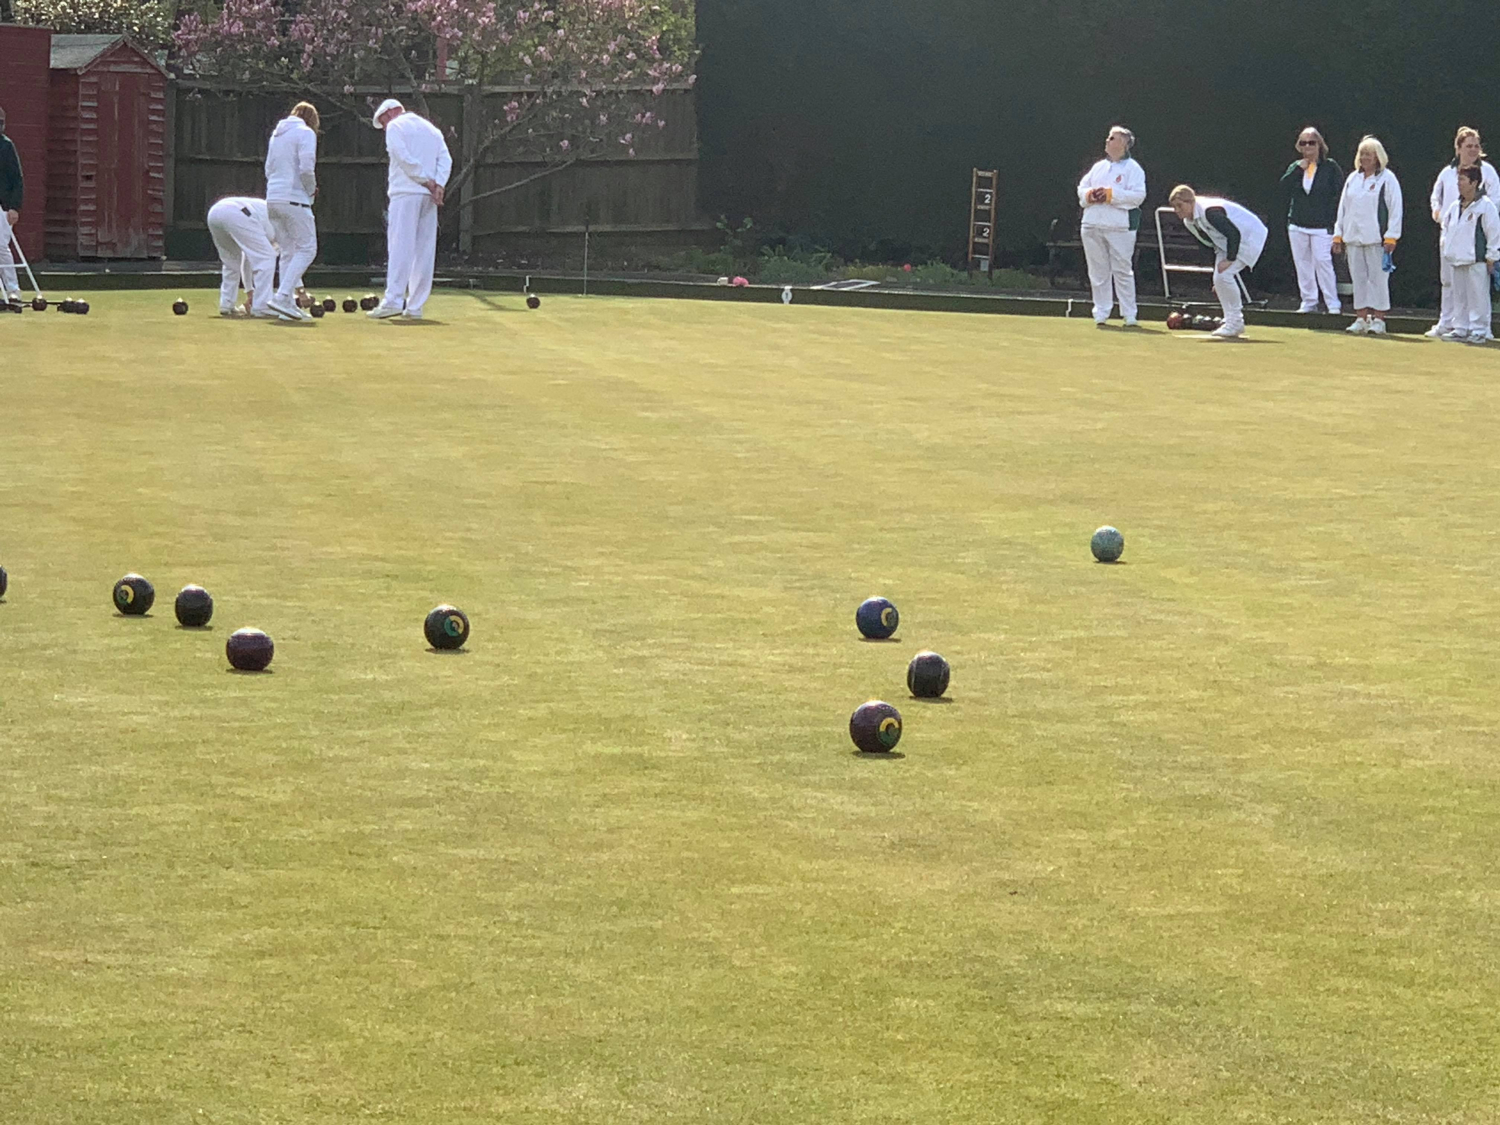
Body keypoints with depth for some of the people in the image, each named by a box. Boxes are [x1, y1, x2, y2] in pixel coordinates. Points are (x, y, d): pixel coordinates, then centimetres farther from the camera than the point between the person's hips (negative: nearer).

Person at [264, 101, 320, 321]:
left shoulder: (277, 134, 19)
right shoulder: (305, 133, -4)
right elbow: (306, 168, -16)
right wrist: (311, 189, 1)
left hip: (273, 198, 8)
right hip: (294, 199, -8)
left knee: (288, 251, 13)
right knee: (307, 248, -5)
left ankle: (288, 302, 9)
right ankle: (282, 296, -19)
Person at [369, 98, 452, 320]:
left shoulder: (395, 127, 2)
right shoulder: (431, 128, 22)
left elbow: (405, 158, -12)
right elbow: (445, 159, 11)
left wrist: (428, 182, -9)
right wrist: (438, 185, -1)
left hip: (405, 193, -6)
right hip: (429, 197, 6)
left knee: (400, 247, -10)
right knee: (424, 250, 4)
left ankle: (393, 300, -18)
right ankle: (415, 306, 3)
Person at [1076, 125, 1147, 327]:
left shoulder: (1132, 168, 0)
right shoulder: (1099, 167, 18)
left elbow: (1138, 195, -11)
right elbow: (1081, 188, 18)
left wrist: (1110, 195, -16)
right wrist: (1090, 195, -5)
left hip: (1120, 226, -6)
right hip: (1092, 226, 6)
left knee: (1123, 271, -5)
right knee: (1098, 272, 7)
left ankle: (1130, 315, -2)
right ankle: (1101, 313, 13)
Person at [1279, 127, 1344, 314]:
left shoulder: (1331, 167, 0)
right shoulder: (1295, 167, 13)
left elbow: (1338, 195, -3)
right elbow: (1284, 188, -1)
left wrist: (1333, 221, -10)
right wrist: (1298, 170, -10)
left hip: (1322, 226, -5)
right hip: (1297, 225, 5)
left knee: (1322, 262, -13)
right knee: (1302, 263, 6)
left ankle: (1333, 304, -10)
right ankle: (1309, 302, 14)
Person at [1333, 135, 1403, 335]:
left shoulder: (1387, 179, -2)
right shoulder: (1353, 179, 16)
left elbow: (1395, 209, -6)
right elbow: (1343, 207, 19)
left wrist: (1391, 237, -12)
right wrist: (1338, 235, 14)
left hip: (1376, 239, -6)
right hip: (1353, 238, 6)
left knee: (1378, 278, -4)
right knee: (1358, 278, 6)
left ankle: (1378, 319, 0)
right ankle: (1361, 318, 10)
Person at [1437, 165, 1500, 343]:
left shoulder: (1485, 205, -10)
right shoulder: (1455, 206, 12)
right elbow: (1446, 224, 30)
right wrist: (1446, 244, 16)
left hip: (1476, 261, -7)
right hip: (1456, 260, 7)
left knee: (1477, 297, -4)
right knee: (1459, 297, 11)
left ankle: (1479, 331, 0)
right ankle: (1460, 329, 18)